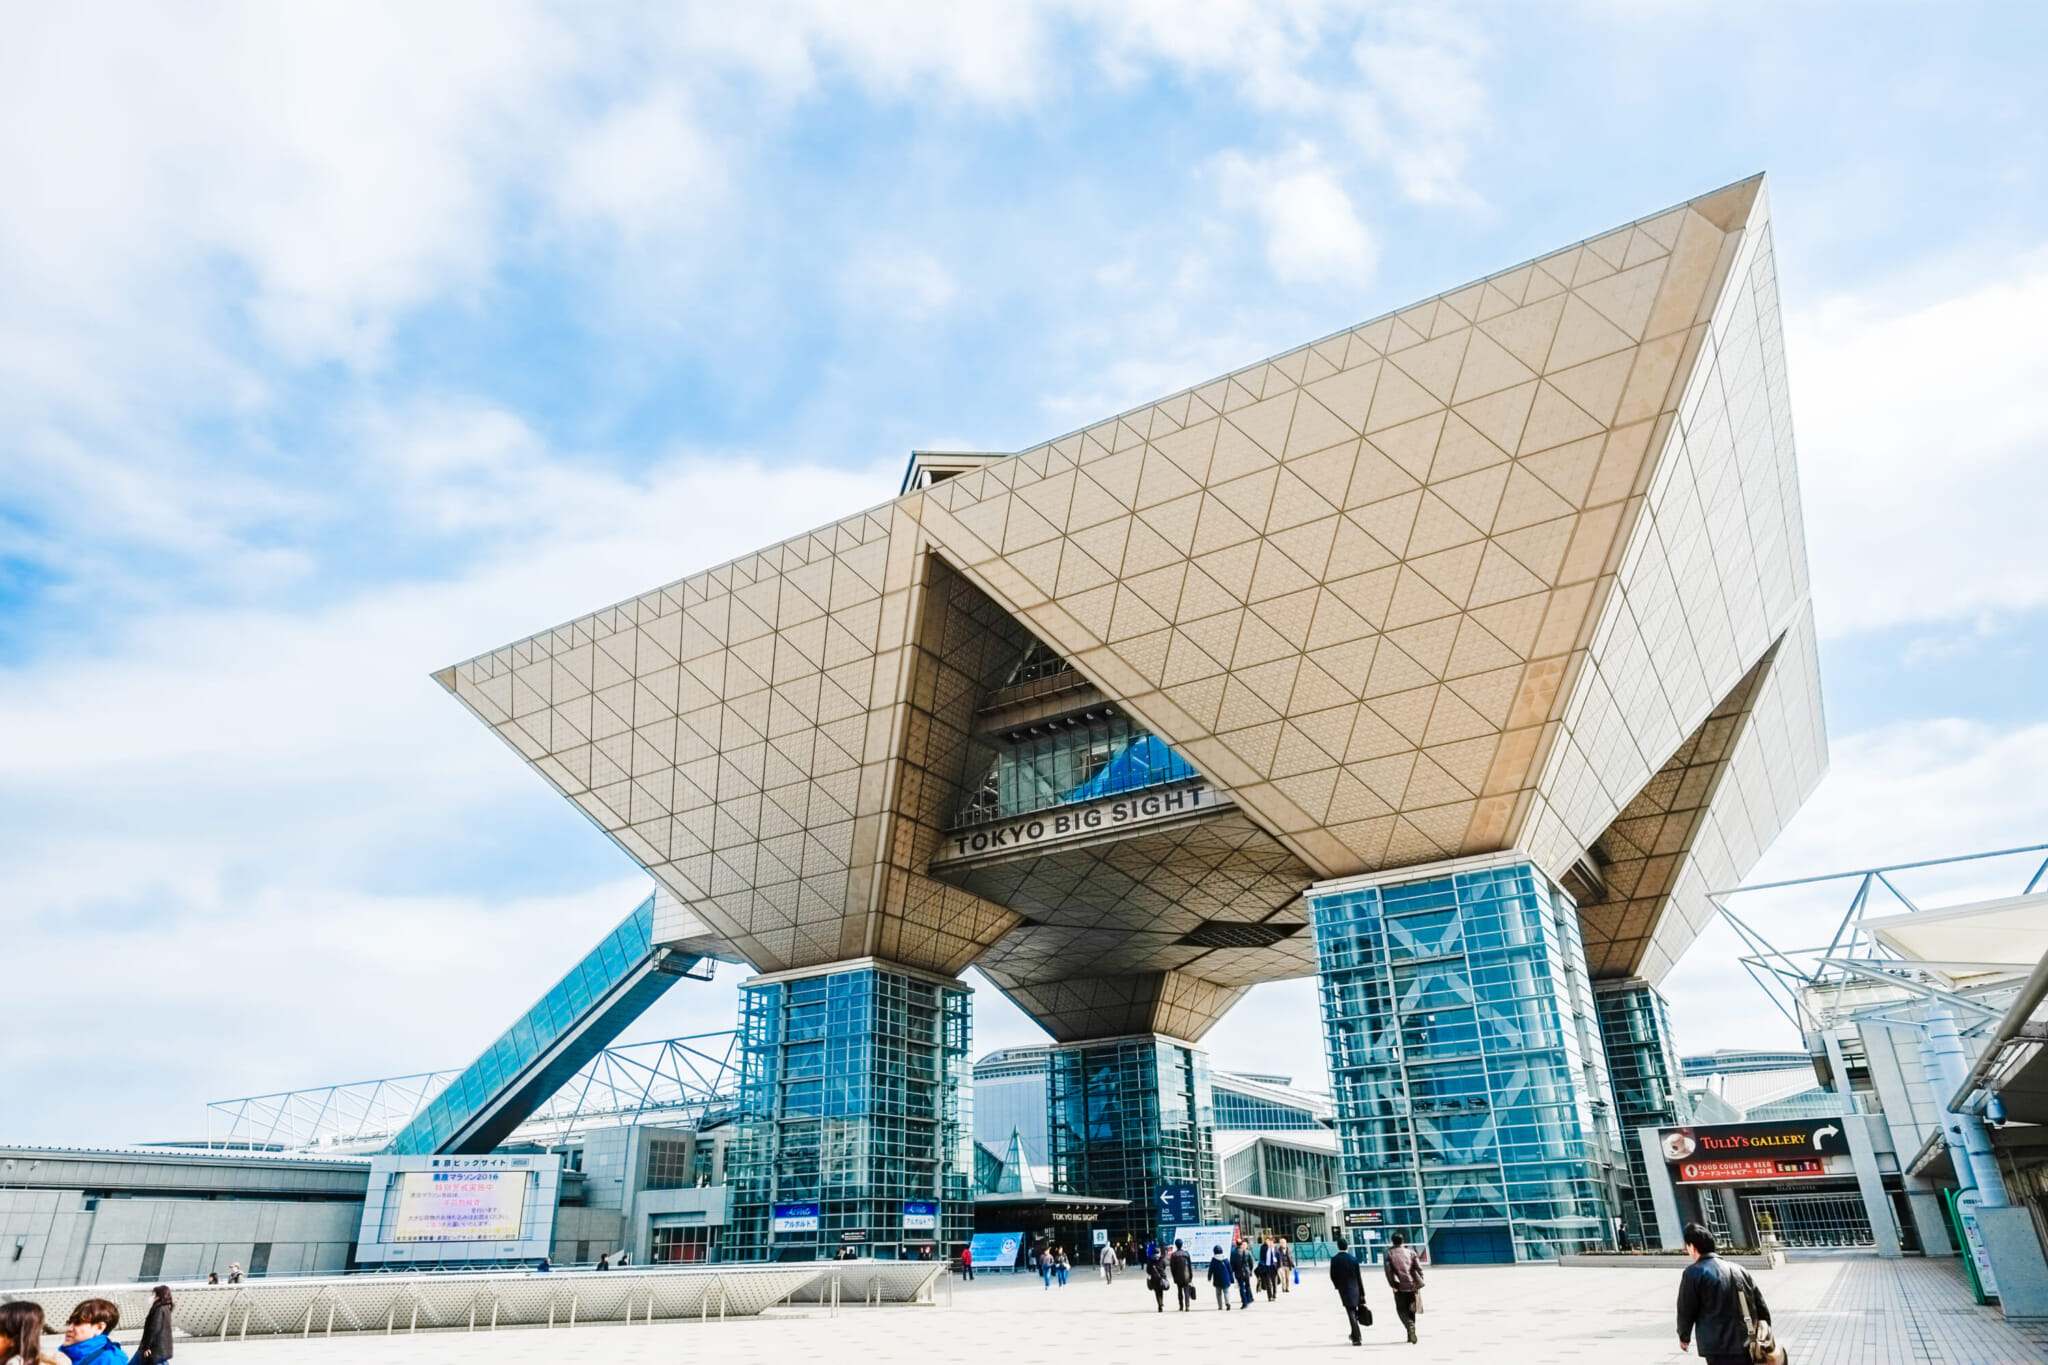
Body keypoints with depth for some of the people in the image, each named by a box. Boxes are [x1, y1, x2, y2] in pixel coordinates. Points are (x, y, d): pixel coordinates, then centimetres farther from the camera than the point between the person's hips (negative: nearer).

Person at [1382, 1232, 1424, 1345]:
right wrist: (1419, 1281, 5)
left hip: (1399, 1286, -2)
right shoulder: (1410, 1251, 4)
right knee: (1411, 1310, 15)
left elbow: (1388, 1270, -9)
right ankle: (1411, 1336, 16)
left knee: (1401, 1310, 8)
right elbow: (1419, 1268, -2)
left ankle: (1409, 1324, -21)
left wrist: (1392, 1284, -2)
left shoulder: (1389, 1253, -1)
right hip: (1412, 1285, 2)